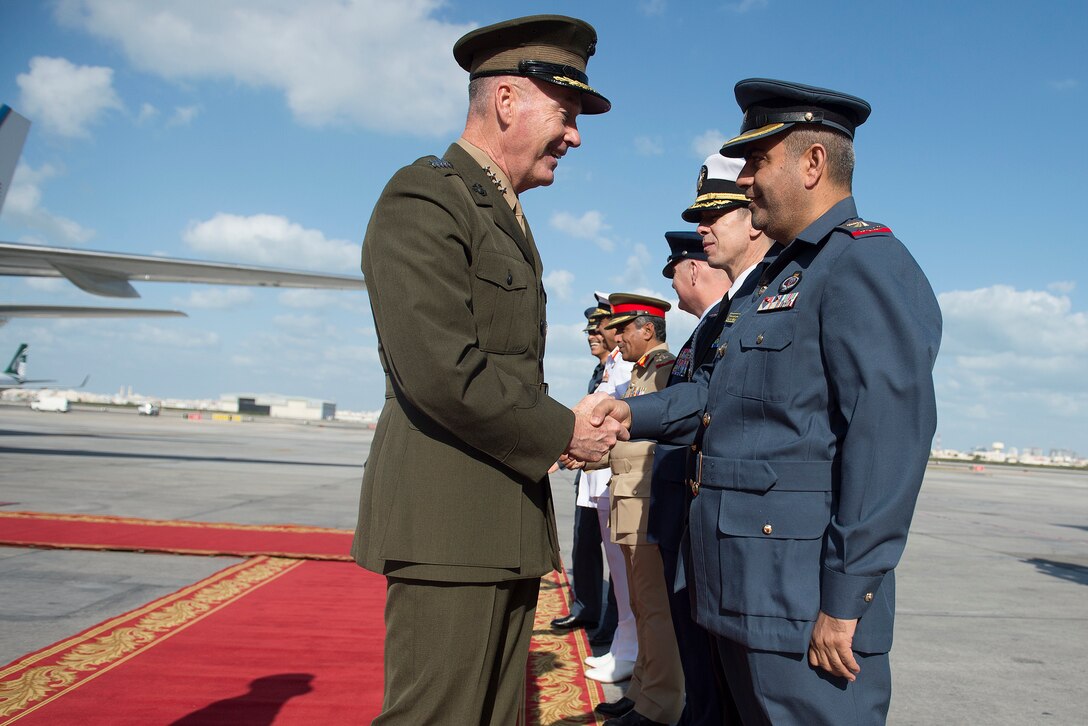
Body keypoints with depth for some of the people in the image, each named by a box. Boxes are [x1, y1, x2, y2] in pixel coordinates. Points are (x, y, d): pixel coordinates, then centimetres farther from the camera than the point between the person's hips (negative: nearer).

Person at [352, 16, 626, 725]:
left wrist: (579, 420, 9)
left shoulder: (509, 219, 21)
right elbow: (441, 371, -21)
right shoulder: (425, 198, -10)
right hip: (446, 516, -9)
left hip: (509, 517, 9)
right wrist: (561, 432, -11)